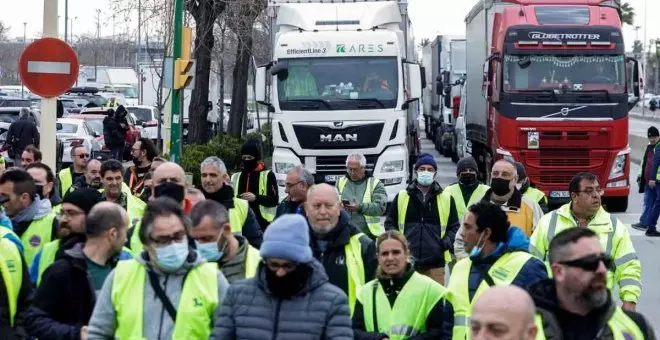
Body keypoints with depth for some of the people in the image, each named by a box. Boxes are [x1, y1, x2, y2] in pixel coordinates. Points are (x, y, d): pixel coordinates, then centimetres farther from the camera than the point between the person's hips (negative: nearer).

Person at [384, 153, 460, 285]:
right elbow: (390, 223, 15)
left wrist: (447, 240, -4)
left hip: (435, 262, 0)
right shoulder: (402, 197, 9)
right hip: (406, 261, 0)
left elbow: (454, 226, 14)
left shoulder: (446, 199, 9)